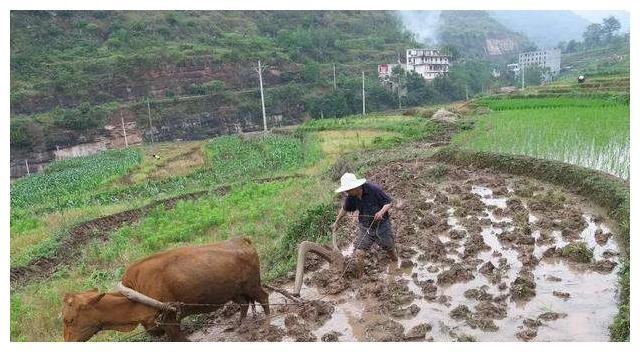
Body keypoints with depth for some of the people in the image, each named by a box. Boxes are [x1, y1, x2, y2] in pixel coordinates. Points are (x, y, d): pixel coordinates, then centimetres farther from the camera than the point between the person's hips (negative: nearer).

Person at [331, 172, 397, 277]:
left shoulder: (374, 189, -25)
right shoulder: (350, 197, -11)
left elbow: (388, 202, -15)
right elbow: (345, 209, 9)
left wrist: (381, 212, -35)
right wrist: (336, 222, 18)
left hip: (382, 225, -2)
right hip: (364, 227, 3)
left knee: (390, 249, 14)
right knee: (359, 253, -6)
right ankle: (358, 277, 11)